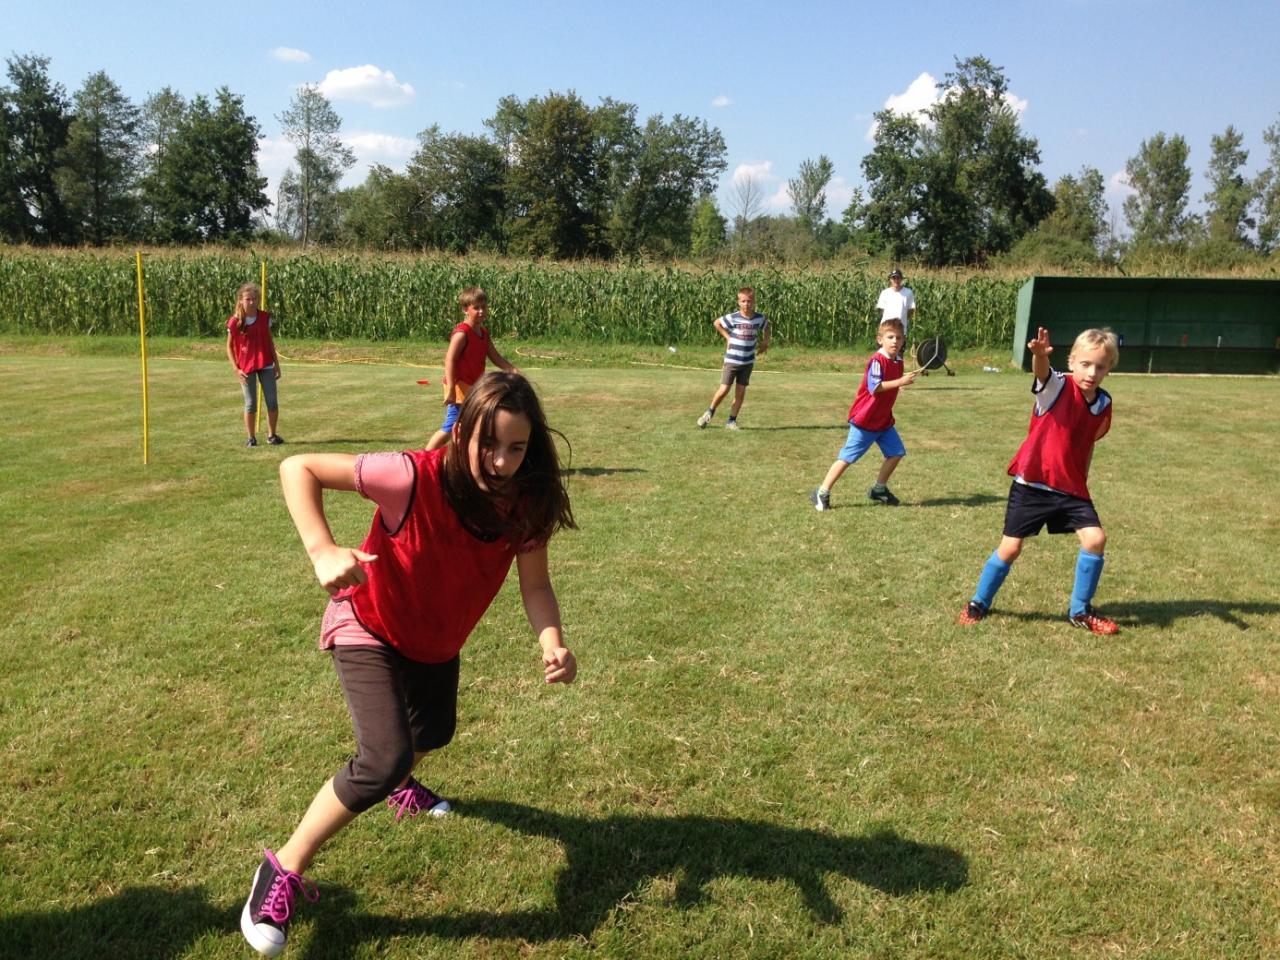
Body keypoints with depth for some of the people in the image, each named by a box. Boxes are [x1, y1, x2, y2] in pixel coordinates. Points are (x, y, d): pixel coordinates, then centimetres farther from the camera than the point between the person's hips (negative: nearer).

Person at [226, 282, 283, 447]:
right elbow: (229, 347, 1)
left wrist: (276, 364, 9)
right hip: (246, 367, -2)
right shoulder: (235, 322, -6)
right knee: (250, 404, 2)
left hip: (266, 365, 2)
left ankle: (272, 435, 14)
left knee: (272, 402, 0)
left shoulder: (265, 318, 1)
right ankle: (251, 437, 14)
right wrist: (236, 369, -8)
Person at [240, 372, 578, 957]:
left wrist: (552, 643, -34)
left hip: (437, 640, 6)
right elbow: (298, 469, -32)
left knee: (432, 735, 30)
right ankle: (283, 872, -1)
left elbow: (534, 584, -15)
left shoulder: (527, 503, -23)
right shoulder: (416, 478, -37)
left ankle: (399, 783, 68)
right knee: (385, 758, -25)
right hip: (369, 629, -6)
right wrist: (322, 550, -45)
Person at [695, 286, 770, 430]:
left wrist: (765, 342, 12)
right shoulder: (733, 318, -12)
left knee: (741, 391, 4)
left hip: (748, 362, 3)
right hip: (731, 360, -3)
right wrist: (727, 337, 0)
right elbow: (717, 323, 5)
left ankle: (732, 421, 14)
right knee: (724, 390, -5)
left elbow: (766, 326, 21)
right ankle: (709, 413, 19)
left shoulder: (759, 318, -2)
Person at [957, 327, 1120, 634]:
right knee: (1010, 548, 1)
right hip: (1031, 484, -4)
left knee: (1095, 539, -8)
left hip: (1070, 488, 5)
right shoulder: (1057, 387, -14)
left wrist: (1083, 479, 19)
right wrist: (1040, 354, -58)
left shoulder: (1103, 404, 3)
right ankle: (979, 603, 24)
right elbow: (1042, 372, -38)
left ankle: (1080, 611, 12)